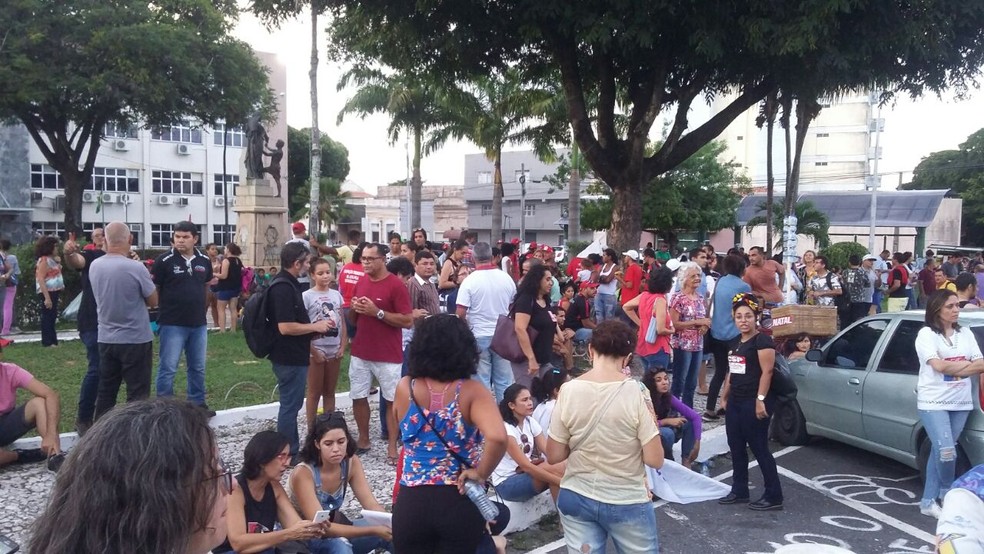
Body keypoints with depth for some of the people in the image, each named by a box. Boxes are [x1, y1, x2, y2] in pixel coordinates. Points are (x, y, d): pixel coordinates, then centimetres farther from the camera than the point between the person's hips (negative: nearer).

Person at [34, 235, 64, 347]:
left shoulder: (52, 259, 14)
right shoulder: (44, 260, -15)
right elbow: (40, 279, -22)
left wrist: (58, 262, 13)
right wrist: (47, 297, -26)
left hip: (54, 292, 10)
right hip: (47, 293, -10)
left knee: (52, 317, 14)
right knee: (47, 317, -5)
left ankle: (53, 341, 21)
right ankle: (47, 342, 0)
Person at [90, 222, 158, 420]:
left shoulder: (94, 266, -1)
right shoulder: (136, 268, -19)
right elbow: (153, 301, -6)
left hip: (106, 339, 6)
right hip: (136, 339, -6)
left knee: (105, 391, 14)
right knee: (138, 393, 2)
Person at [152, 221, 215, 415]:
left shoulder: (204, 260, 4)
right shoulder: (164, 260, -10)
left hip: (199, 324, 5)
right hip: (172, 324, -5)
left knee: (198, 367, 16)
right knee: (168, 368, 0)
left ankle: (198, 403, 29)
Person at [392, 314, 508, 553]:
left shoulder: (405, 388, -5)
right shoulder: (472, 391, -13)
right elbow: (497, 438, -29)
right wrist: (480, 473, -14)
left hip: (412, 502, 2)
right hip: (460, 502, -2)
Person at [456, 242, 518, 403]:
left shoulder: (470, 281, -12)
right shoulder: (506, 279, 0)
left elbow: (460, 313, -15)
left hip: (479, 336, -3)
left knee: (482, 381, 5)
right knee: (504, 380, 10)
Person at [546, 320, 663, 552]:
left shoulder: (568, 391, -9)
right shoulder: (636, 393, -16)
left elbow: (554, 456, -4)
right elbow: (654, 460, -14)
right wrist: (651, 424, 2)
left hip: (576, 498, 2)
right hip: (627, 503, -2)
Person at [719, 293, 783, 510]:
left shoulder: (762, 341, -11)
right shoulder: (737, 343, 15)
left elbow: (767, 371, -18)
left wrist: (761, 399, -23)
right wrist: (724, 397, 21)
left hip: (753, 403, -9)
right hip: (735, 402, 9)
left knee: (759, 448, -4)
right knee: (736, 448, 12)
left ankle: (774, 496, 4)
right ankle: (739, 491, 23)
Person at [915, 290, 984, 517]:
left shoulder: (965, 334, 11)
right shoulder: (926, 334, -5)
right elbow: (938, 365, -17)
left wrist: (952, 367, -14)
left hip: (961, 403, 5)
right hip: (933, 402, -5)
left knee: (938, 452, 8)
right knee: (946, 452, -14)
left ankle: (928, 501, 15)